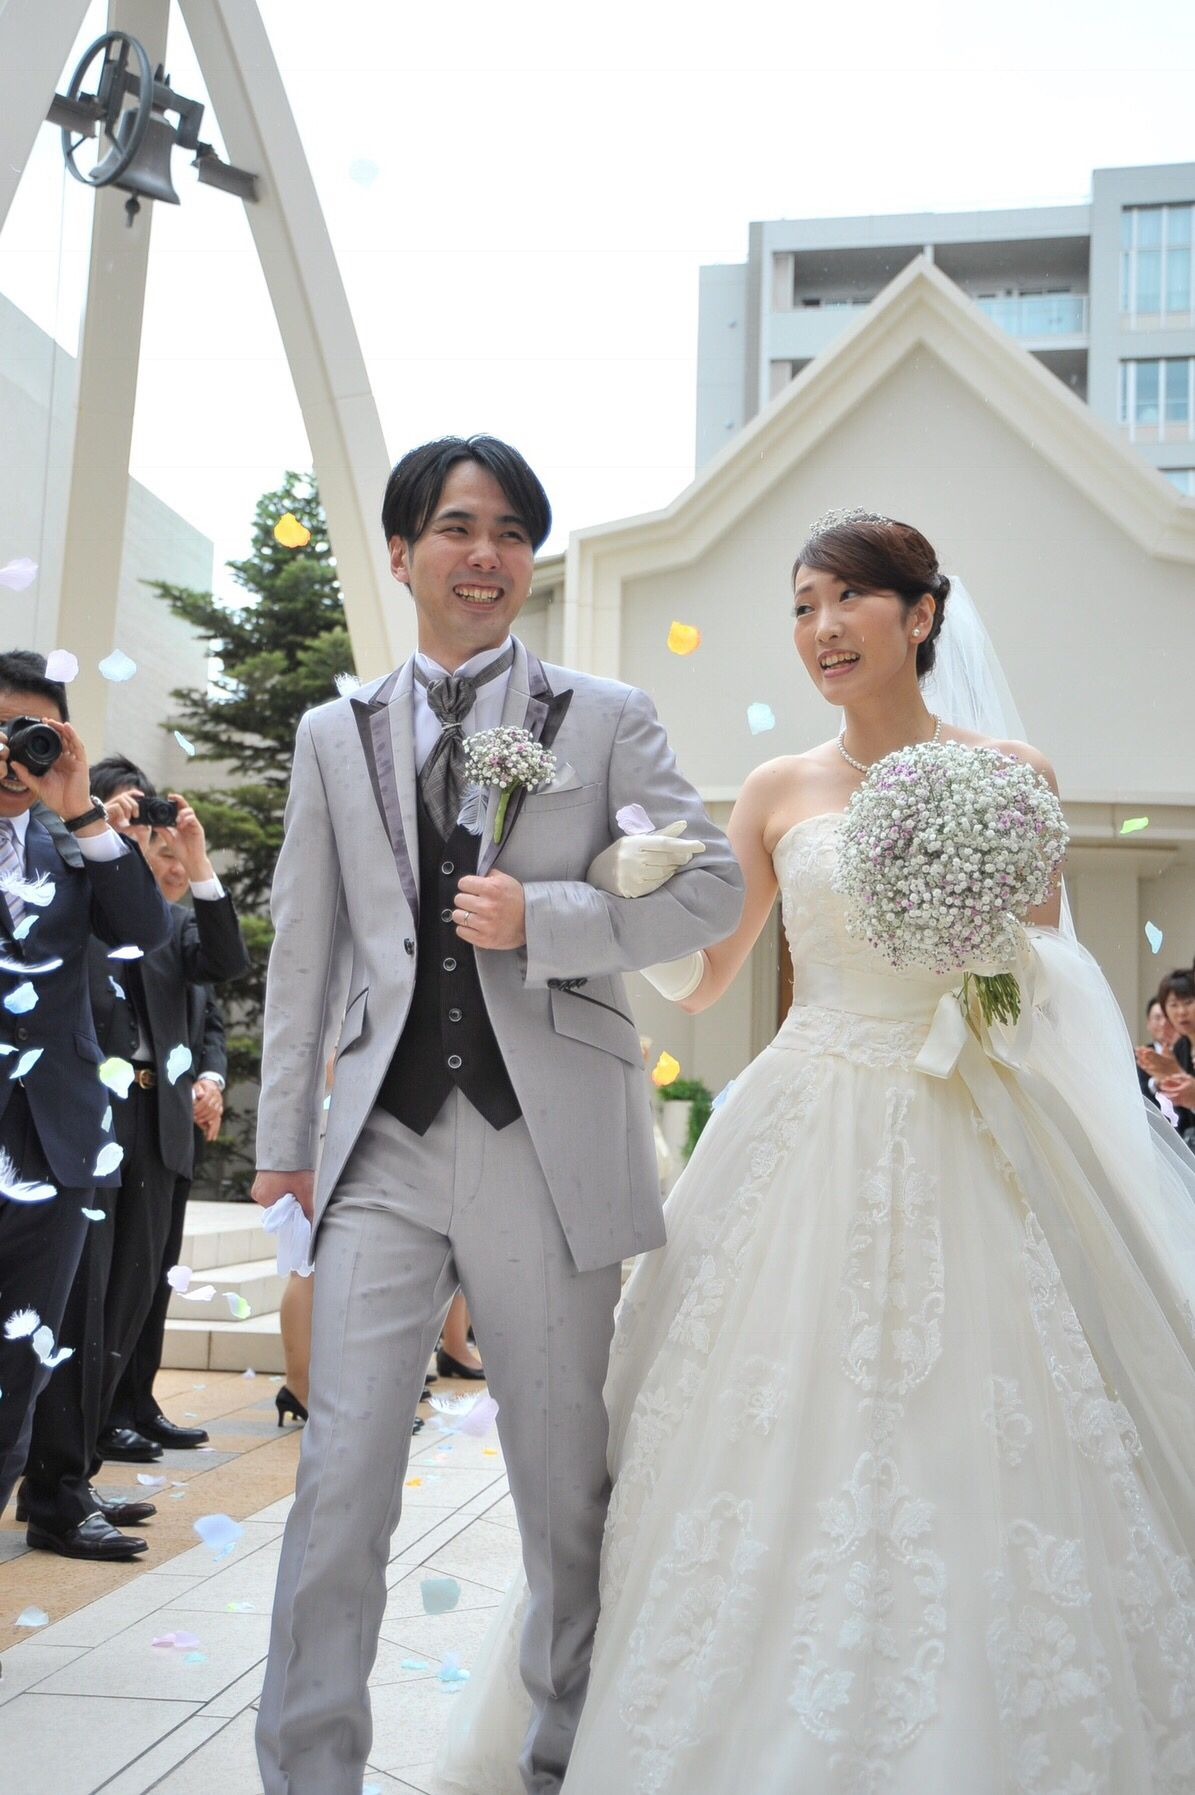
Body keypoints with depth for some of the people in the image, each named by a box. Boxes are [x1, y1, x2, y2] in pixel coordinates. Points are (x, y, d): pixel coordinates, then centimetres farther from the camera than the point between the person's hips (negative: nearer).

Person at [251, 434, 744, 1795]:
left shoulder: (608, 719, 7)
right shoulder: (335, 736, 13)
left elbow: (713, 887, 1)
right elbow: (303, 950, 13)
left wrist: (544, 915, -13)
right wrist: (284, 1137, 10)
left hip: (550, 1145, -1)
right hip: (388, 1142, 1)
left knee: (568, 1485, 11)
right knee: (340, 1485, -1)